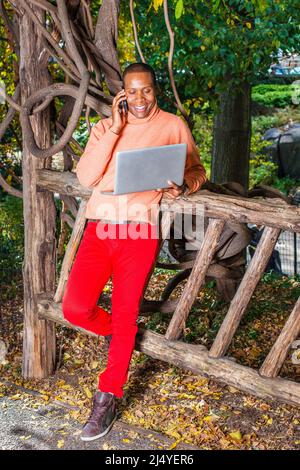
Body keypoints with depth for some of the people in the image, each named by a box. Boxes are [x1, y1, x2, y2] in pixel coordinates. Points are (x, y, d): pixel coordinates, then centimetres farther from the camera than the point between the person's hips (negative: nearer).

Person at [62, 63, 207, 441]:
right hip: (100, 227, 2)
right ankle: (112, 331, 25)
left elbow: (197, 171, 12)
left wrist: (183, 185, -11)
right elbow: (86, 177, -1)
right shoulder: (104, 127, 12)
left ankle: (107, 398, 14)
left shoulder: (173, 126, 8)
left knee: (126, 314, 0)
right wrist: (114, 130, -7)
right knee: (75, 307, -9)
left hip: (141, 230, -2)